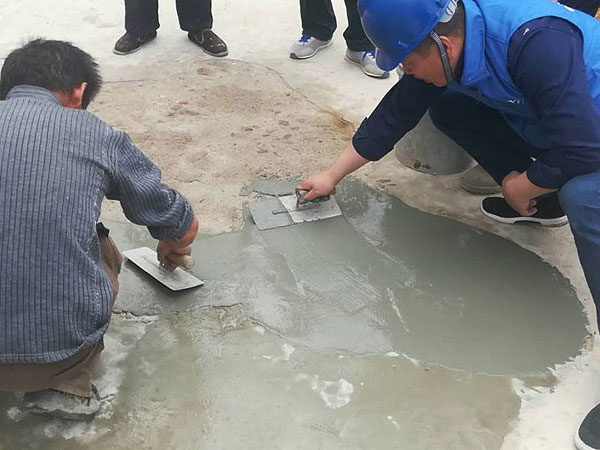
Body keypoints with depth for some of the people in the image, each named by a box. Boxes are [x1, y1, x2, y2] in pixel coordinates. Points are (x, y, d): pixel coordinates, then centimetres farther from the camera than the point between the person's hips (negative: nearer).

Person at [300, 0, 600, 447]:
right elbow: (395, 114, 0)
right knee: (449, 108, 1)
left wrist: (519, 186, -18)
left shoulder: (536, 43, -38)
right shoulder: (446, 39, -12)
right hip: (551, 122, 8)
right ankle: (546, 201, 12)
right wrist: (332, 176, 6)